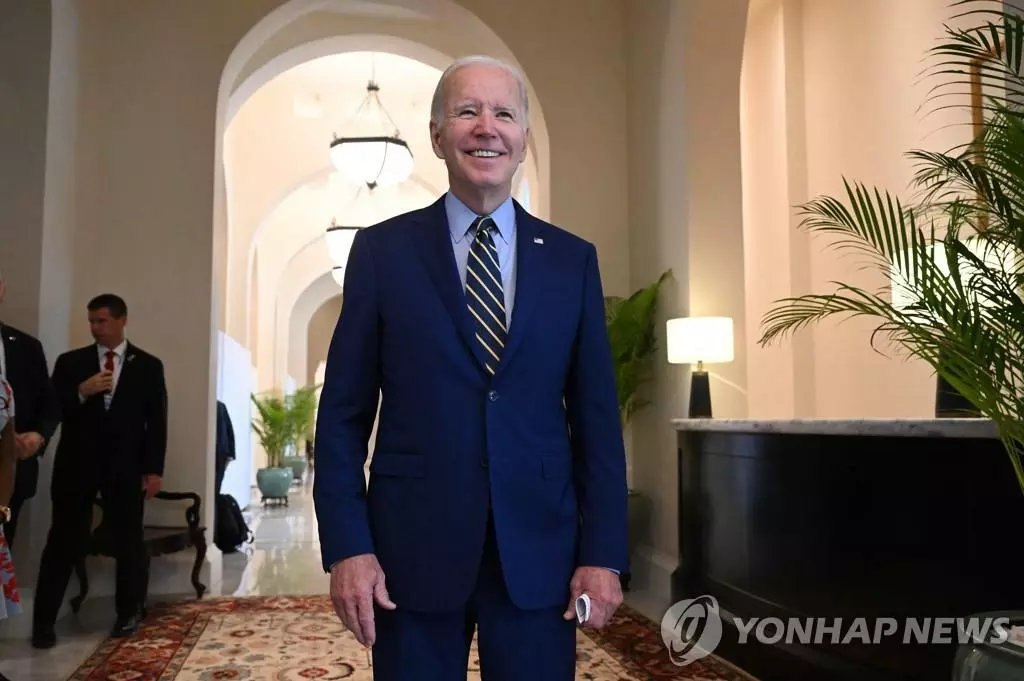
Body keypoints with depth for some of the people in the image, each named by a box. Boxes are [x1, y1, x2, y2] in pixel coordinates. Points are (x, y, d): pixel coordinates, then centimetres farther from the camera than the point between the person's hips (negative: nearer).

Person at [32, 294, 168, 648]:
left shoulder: (148, 365, 5)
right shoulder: (70, 362, 7)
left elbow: (157, 421, 2)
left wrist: (154, 469, -3)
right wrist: (82, 391, -15)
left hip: (125, 466, 0)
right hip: (76, 463, 1)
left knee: (128, 541, 6)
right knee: (63, 542, 3)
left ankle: (129, 613, 22)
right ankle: (43, 621, 11)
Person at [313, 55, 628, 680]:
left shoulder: (573, 259, 5)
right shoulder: (382, 250, 1)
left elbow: (596, 418, 3)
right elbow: (344, 414, 0)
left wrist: (603, 554, -2)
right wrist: (347, 546, -6)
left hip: (539, 548, 1)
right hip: (413, 548, -1)